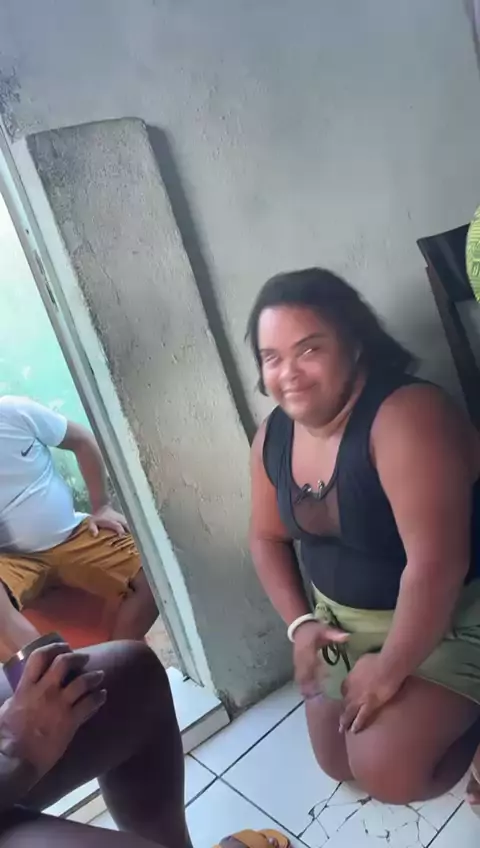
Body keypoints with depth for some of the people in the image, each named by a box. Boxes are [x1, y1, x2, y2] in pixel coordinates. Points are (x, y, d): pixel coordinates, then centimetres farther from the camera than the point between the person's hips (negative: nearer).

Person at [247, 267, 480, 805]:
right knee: (337, 762, 14)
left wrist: (390, 670, -21)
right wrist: (299, 623, -3)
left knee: (386, 771, -18)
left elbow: (435, 565, -32)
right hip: (344, 622, 7)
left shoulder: (404, 417, -30)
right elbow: (268, 538, 8)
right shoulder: (273, 437, -5)